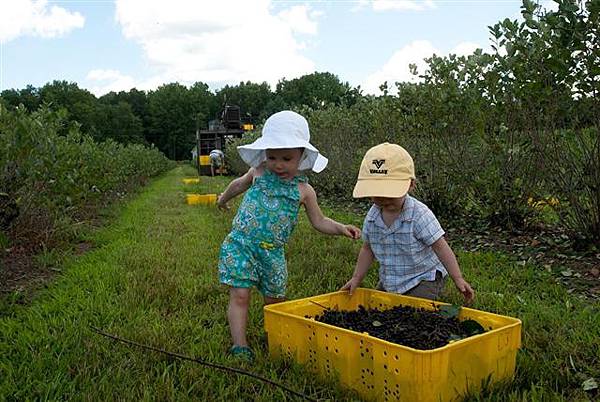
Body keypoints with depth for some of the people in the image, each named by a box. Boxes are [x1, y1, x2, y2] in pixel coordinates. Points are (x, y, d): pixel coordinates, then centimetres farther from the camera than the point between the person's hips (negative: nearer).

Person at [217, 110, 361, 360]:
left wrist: (341, 229, -9)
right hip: (240, 244, -1)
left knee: (275, 300, 12)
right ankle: (240, 348, -4)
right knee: (240, 295, -8)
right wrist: (224, 198, 38)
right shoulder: (258, 172, 0)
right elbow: (239, 184, 22)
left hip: (273, 251, 2)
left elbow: (319, 222, 8)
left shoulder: (304, 190, 0)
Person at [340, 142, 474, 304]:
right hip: (388, 282, 6)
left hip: (423, 279, -6)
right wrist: (356, 278, 4)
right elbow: (368, 249, 7)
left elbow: (440, 247, -19)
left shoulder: (419, 215, -23)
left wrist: (458, 278, -22)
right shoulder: (372, 216, -7)